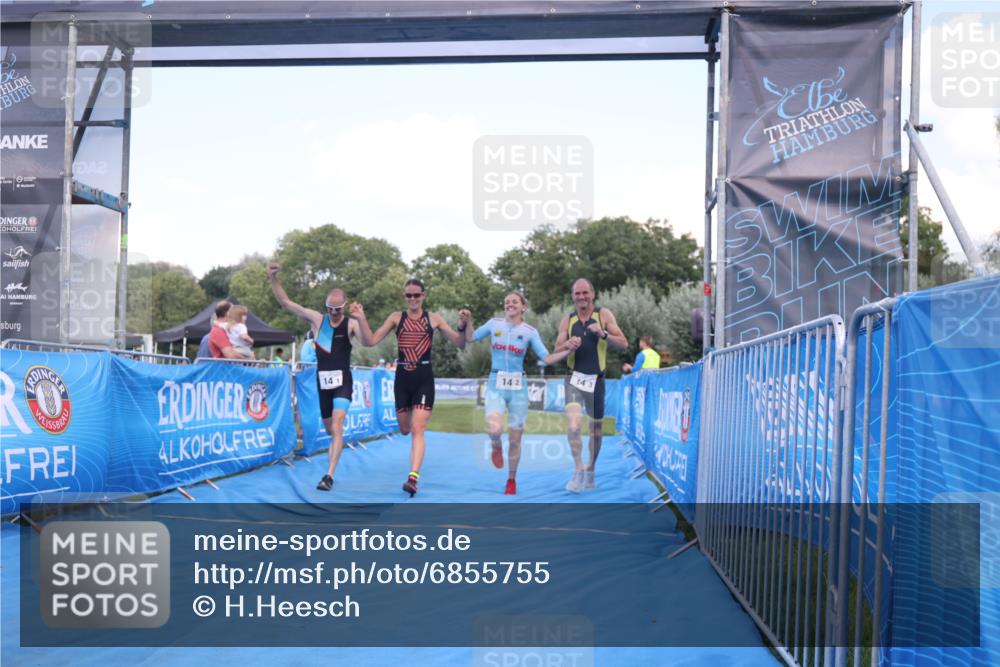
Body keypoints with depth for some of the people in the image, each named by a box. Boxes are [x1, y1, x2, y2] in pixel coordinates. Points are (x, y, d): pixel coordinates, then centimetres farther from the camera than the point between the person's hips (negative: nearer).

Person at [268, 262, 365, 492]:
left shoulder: (350, 324, -6)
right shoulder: (317, 319, 2)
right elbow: (285, 302, 0)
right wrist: (273, 278, -12)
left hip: (342, 381, -4)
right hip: (323, 382, 4)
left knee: (337, 427, -18)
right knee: (330, 430, 15)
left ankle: (329, 475, -20)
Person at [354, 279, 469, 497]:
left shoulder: (433, 318, 3)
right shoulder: (396, 318, 5)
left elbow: (460, 343, 1)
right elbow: (370, 341, 1)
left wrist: (463, 326, -19)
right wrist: (361, 319, -13)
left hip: (424, 378, -2)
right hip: (402, 378, 2)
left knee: (417, 429, -12)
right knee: (405, 429, 13)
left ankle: (413, 477, -14)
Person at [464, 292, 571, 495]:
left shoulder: (530, 331, 0)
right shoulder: (494, 323, 4)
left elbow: (546, 358, -3)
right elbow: (470, 338, 12)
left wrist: (568, 350, -16)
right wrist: (468, 320, -4)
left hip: (518, 387, 0)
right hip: (496, 386, 0)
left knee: (514, 439, 4)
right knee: (494, 429, -26)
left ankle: (511, 480, 25)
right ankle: (496, 446, 12)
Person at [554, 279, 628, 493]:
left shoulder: (604, 315, -1)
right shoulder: (567, 320, 5)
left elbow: (623, 343, -5)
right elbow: (556, 350, 6)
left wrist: (603, 334, -23)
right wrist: (568, 345, -17)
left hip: (596, 379, 0)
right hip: (575, 378, 0)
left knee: (596, 427, 11)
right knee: (573, 423, -21)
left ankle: (590, 469, 31)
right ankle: (579, 470, -13)